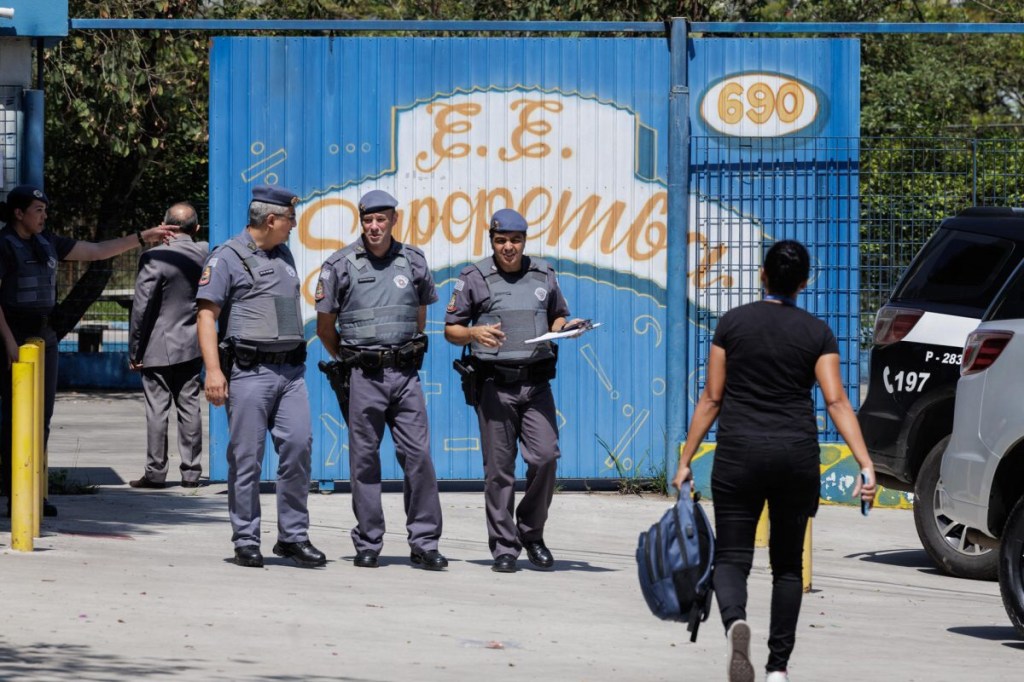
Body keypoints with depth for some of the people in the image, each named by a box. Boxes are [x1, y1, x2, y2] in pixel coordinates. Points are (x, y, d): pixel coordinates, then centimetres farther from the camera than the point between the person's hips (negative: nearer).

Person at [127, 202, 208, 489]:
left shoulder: (154, 258, -16)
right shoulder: (205, 253, -1)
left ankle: (155, 473, 3)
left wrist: (134, 351, -8)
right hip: (192, 346, 5)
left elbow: (141, 308, -14)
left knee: (157, 409, 0)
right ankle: (191, 471, 10)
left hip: (159, 347, -5)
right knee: (189, 406, 9)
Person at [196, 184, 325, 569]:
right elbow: (206, 314, -9)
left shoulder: (284, 256, 19)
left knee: (298, 446, -3)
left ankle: (293, 537, 5)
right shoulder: (227, 258, -4)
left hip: (290, 370, 6)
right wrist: (213, 369, -18)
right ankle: (246, 542, 4)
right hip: (249, 371, -6)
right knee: (246, 458, -2)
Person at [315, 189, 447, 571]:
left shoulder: (413, 263, 7)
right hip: (362, 377, -2)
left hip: (404, 373, 2)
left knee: (418, 456, -4)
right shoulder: (340, 265, 0)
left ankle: (424, 543, 1)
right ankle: (368, 545, 9)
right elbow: (325, 326, 8)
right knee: (364, 460, 2)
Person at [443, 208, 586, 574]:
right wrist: (474, 333, -15)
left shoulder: (543, 275, 13)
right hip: (494, 384, -2)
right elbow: (450, 330, 6)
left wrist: (564, 327, 2)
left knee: (545, 457, -9)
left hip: (536, 383, 2)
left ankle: (531, 533, 11)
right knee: (499, 468, -2)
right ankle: (503, 548, 4)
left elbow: (557, 317, 25)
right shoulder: (474, 278, 3)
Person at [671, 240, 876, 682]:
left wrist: (685, 459, 7)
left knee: (732, 557, 2)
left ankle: (735, 621, -30)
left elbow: (711, 398, 2)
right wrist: (865, 464, -12)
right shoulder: (817, 332, 1)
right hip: (797, 455, 1)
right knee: (788, 563, 14)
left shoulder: (733, 323, 2)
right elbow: (836, 401, -9)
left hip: (739, 454, -1)